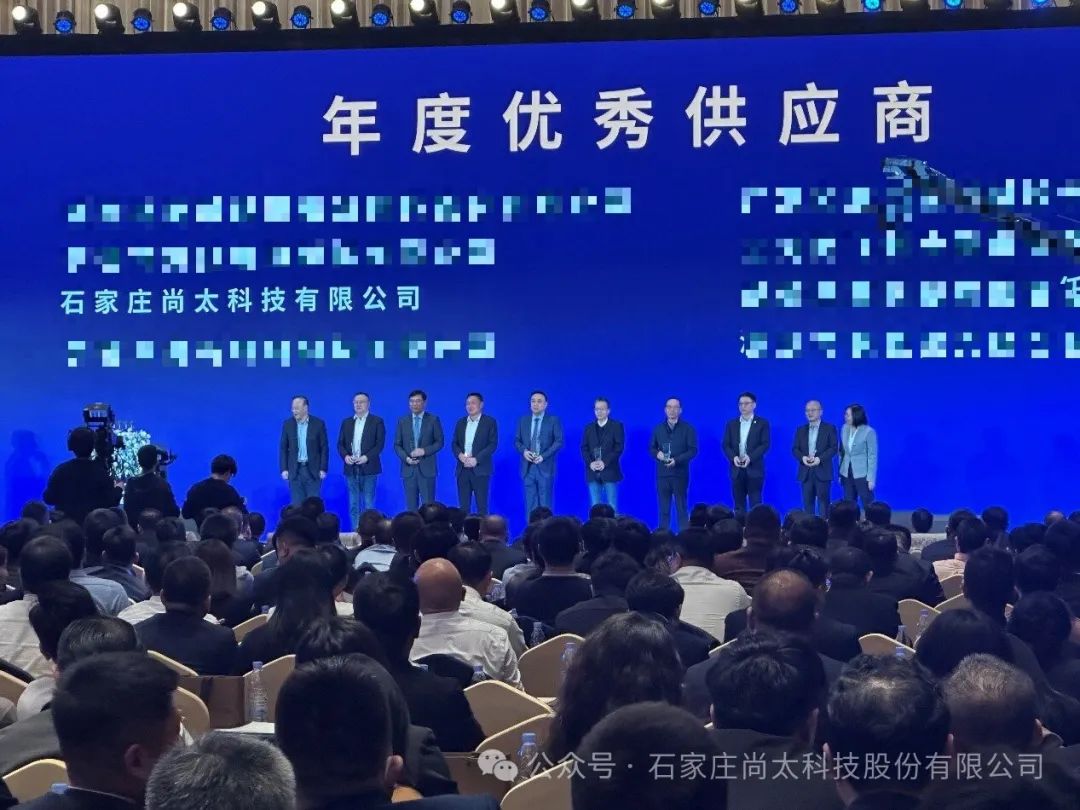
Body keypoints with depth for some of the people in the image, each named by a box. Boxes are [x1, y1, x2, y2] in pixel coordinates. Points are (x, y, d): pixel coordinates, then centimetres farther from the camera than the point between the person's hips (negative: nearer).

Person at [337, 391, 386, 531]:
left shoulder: (377, 422, 2)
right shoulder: (346, 422, 13)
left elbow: (380, 444, -5)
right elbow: (340, 444, 11)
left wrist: (367, 457, -17)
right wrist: (345, 456, -9)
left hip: (368, 468, -4)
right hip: (351, 468, 4)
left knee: (369, 503, -3)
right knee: (353, 504, 4)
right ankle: (355, 530, 7)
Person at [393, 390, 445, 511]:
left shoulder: (433, 420, 3)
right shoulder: (402, 421, 9)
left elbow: (439, 442, 2)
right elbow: (397, 445, 9)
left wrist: (424, 451, -14)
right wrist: (406, 458, -8)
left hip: (427, 469, -2)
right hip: (408, 469, 2)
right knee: (411, 506, 1)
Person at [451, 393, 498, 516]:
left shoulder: (490, 422, 1)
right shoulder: (461, 422, 15)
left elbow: (493, 444, -6)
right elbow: (454, 443, 13)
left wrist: (476, 459, -15)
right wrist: (460, 455, -9)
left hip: (480, 469, -4)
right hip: (462, 469, 4)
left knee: (481, 506, -3)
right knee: (464, 505, 2)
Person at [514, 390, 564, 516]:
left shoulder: (554, 420, 1)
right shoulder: (523, 421, 12)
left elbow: (559, 441, -4)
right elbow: (517, 441, 13)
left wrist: (543, 456, -15)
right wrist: (524, 451, -8)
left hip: (545, 466, -3)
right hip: (528, 467, 3)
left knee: (545, 504, -2)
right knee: (530, 504, 1)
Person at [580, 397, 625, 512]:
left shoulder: (617, 426, 4)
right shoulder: (589, 427, 15)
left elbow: (619, 447, -4)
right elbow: (584, 448, 10)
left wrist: (605, 462, -14)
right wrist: (590, 463, -8)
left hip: (610, 471, -3)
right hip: (593, 472, 3)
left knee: (612, 507, -5)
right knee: (595, 507, 1)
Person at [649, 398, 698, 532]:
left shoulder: (688, 429, 1)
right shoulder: (658, 429, 12)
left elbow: (693, 450, -4)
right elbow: (651, 448, 15)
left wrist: (676, 460, -17)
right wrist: (657, 454, -9)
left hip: (680, 473, -3)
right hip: (662, 473, 3)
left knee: (681, 508, 0)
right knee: (663, 508, 2)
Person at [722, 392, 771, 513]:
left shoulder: (762, 423, 4)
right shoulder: (731, 424, 13)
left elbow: (765, 444, -4)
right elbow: (726, 445, 8)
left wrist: (750, 457, -17)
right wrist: (733, 457, -12)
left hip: (754, 469, -3)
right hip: (736, 469, 3)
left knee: (755, 503, -5)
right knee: (738, 504, 3)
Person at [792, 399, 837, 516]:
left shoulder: (830, 428, 4)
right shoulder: (801, 430, 15)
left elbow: (834, 448, -4)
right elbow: (795, 449, 11)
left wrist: (820, 458, -17)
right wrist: (802, 457, -11)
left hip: (822, 471, -3)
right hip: (806, 472, 3)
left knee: (823, 502, -3)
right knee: (807, 503, 1)